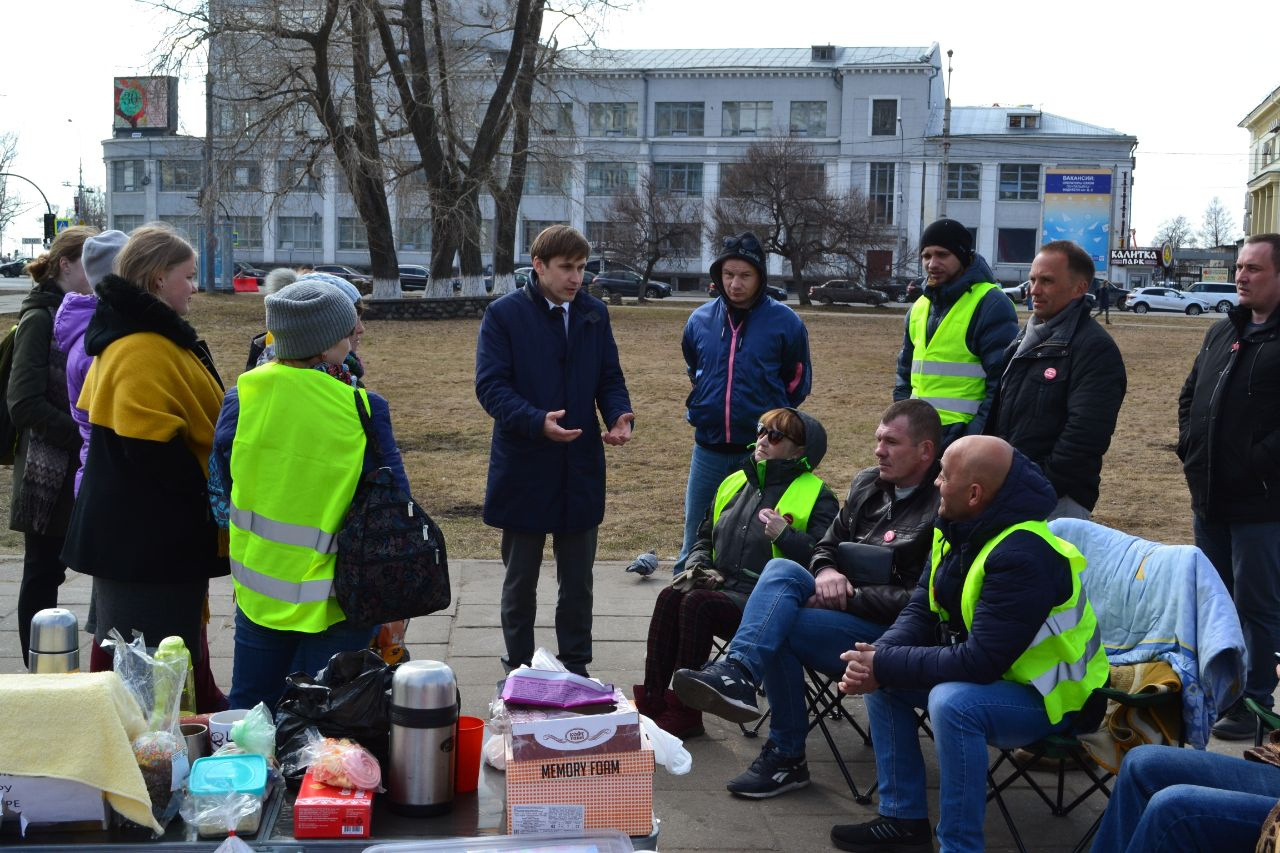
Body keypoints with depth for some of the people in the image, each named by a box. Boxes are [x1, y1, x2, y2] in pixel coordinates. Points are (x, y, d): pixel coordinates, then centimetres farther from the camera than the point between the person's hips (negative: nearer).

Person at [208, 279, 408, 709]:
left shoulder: (242, 396, -7)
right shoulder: (362, 407, -14)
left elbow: (220, 492, 5)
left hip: (258, 588, 3)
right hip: (334, 593, -3)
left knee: (250, 708, 17)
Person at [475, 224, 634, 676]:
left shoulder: (594, 313, 5)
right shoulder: (504, 314, -8)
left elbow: (610, 377, 9)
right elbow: (490, 385, -14)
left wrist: (619, 416, -14)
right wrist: (537, 422, -29)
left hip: (581, 468, 4)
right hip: (523, 467, -3)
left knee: (578, 580, 13)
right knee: (520, 579, 12)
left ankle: (576, 666, 27)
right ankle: (519, 667, 25)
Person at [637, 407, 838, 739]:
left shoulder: (816, 496, 0)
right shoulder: (735, 484, 19)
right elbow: (705, 537, 29)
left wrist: (785, 535, -23)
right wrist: (697, 566, 9)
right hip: (721, 586, 6)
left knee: (697, 604, -29)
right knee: (670, 597, -23)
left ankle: (685, 712, -21)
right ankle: (651, 701, -21)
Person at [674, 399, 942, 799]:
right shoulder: (868, 483, 14)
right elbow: (828, 546, 21)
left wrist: (851, 596, -16)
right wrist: (826, 572, -4)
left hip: (888, 632, -7)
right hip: (843, 607, 7)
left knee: (776, 628, -26)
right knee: (781, 569, -22)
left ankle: (786, 755, -12)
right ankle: (738, 672, -38)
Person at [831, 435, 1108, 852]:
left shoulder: (1022, 556, -31)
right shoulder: (956, 530, -3)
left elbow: (980, 662, -32)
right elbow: (920, 611, 3)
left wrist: (885, 664, -26)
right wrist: (877, 657, -18)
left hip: (1048, 695, -9)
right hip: (991, 672, 9)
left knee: (952, 702, -34)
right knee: (883, 681, 2)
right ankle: (903, 819, 10)